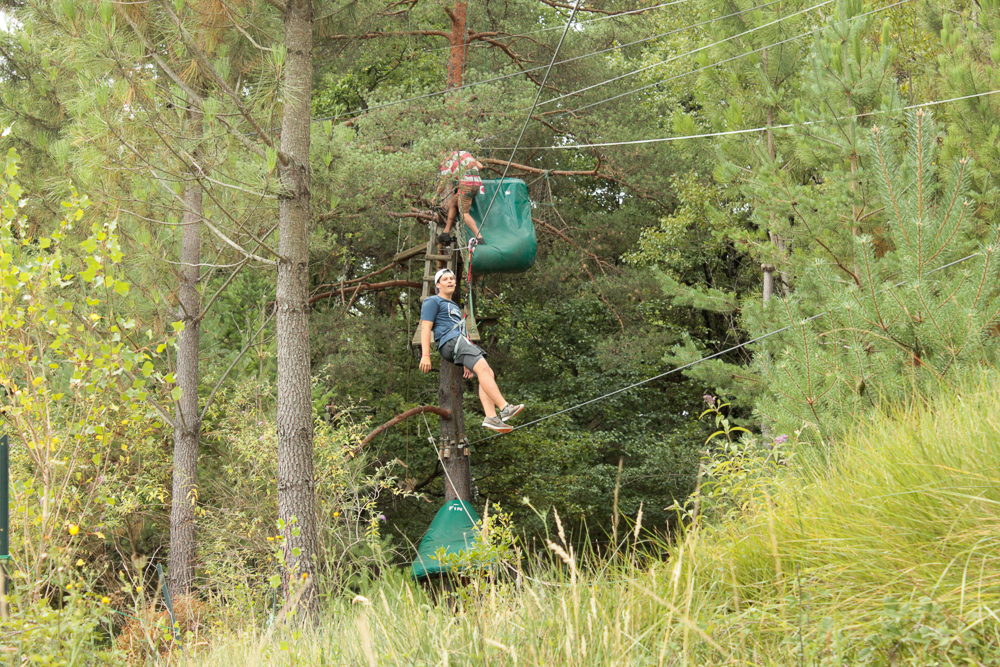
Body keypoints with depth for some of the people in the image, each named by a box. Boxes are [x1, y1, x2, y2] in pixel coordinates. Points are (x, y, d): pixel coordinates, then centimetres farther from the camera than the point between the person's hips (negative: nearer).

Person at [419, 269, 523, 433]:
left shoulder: (454, 307, 35)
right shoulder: (433, 301, 8)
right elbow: (425, 328, -3)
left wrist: (467, 364, 32)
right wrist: (425, 355, -16)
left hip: (462, 342, 9)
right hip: (449, 342, -9)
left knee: (488, 374, -8)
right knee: (483, 368, -27)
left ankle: (491, 417, -19)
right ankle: (504, 408, -37)